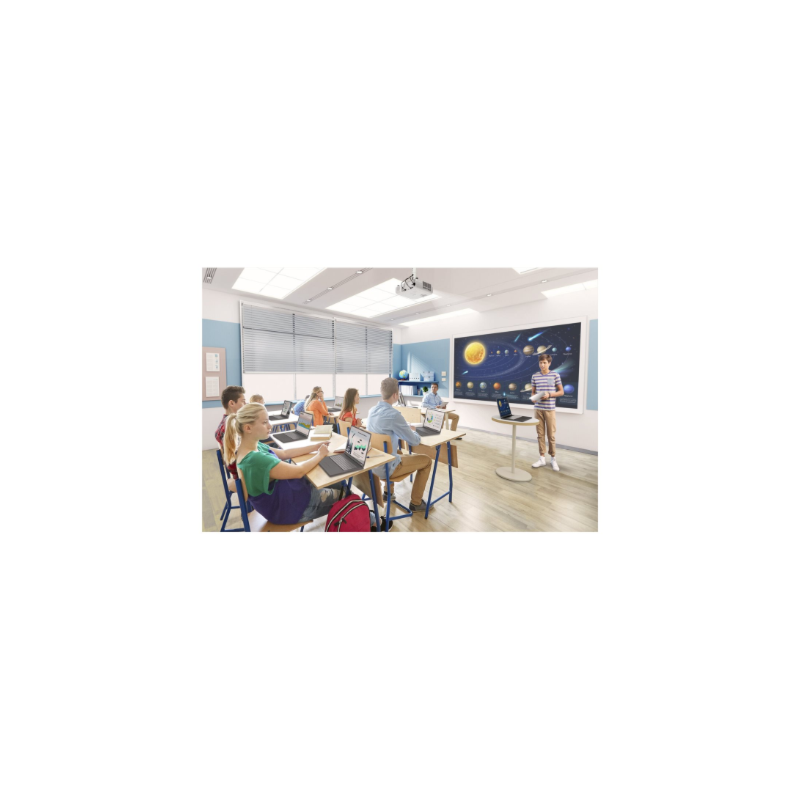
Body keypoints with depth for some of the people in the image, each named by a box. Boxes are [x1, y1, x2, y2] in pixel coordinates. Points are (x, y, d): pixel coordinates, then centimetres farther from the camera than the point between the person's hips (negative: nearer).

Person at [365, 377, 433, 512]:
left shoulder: (372, 410, -1)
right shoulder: (393, 414, -26)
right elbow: (414, 441, -15)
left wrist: (407, 429, 11)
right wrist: (414, 432, 7)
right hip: (386, 467, -8)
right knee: (427, 461, 8)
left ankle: (388, 491, 40)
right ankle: (415, 503, 18)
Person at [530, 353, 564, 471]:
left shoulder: (555, 375, -1)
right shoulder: (534, 376, 6)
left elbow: (561, 391, 3)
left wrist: (549, 394, -14)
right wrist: (533, 397, -8)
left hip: (550, 409, -2)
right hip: (538, 408, 2)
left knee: (551, 435, 4)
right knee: (540, 434, 7)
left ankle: (553, 459, 20)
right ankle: (542, 458, 17)